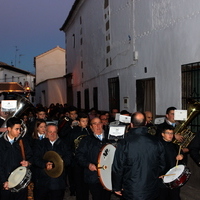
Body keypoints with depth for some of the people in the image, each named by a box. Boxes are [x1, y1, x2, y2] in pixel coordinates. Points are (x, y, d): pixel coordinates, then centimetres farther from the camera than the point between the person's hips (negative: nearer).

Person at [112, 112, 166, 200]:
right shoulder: (156, 142, -8)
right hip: (151, 192, 3)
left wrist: (117, 188, 3)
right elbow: (162, 165, 4)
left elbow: (117, 168, -11)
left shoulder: (124, 143, -17)